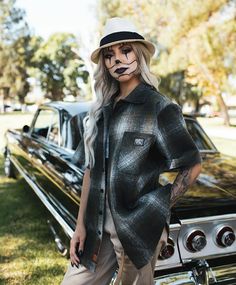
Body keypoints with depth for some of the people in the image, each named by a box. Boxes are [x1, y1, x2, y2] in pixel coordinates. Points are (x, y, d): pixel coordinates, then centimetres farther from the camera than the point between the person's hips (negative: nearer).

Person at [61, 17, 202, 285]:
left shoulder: (159, 107, -8)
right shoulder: (103, 109, 8)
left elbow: (193, 166, -5)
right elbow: (90, 170, 8)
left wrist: (159, 208, -8)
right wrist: (81, 224, 5)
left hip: (137, 226, -4)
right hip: (98, 226, 5)